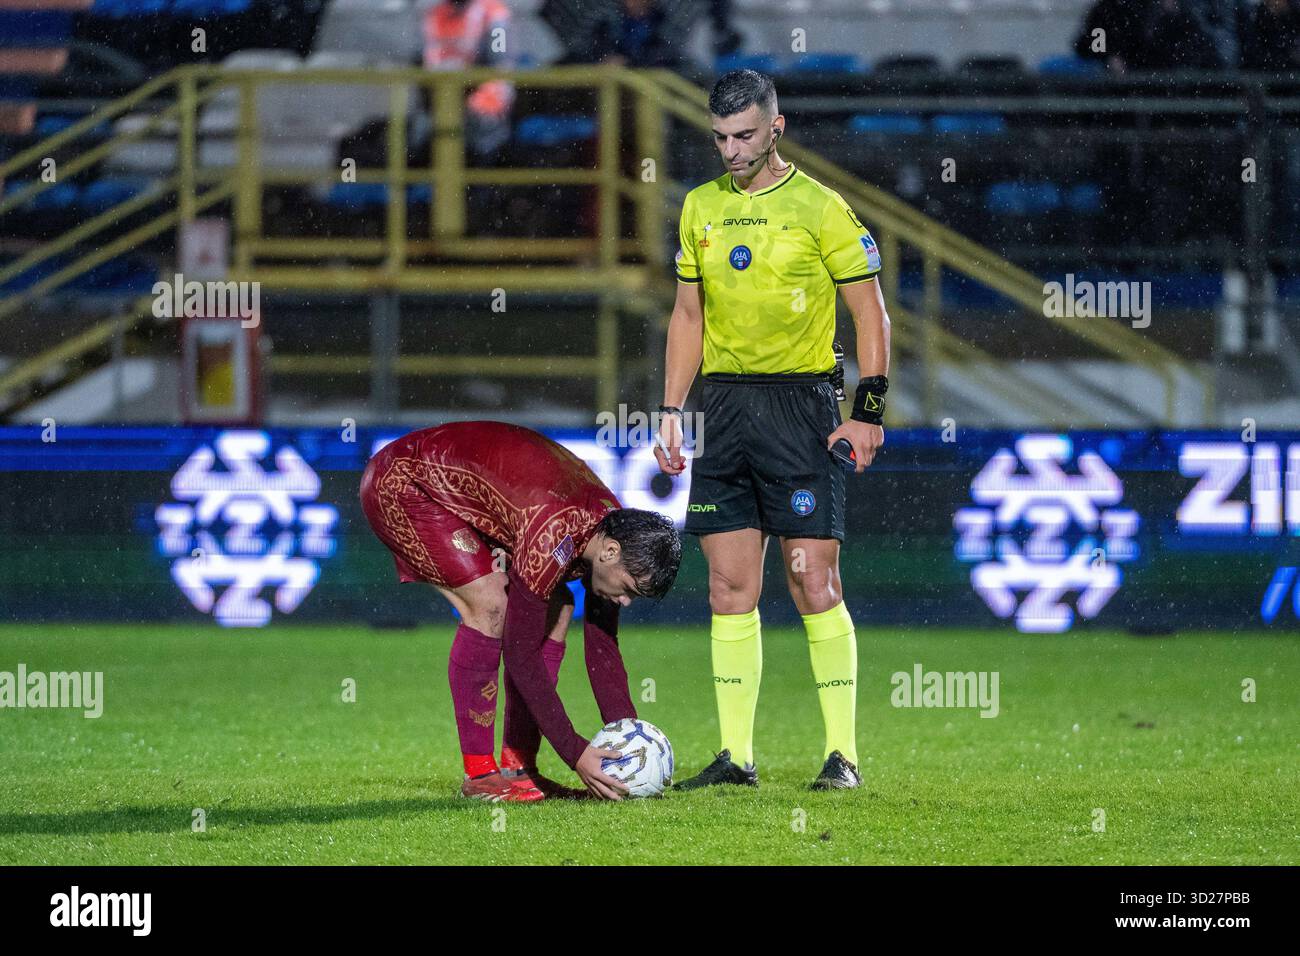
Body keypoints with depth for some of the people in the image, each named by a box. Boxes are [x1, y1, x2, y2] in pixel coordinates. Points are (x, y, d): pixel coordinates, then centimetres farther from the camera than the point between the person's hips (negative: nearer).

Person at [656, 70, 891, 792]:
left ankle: (842, 753, -2)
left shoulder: (818, 208, -4)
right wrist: (670, 412, 11)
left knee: (813, 582, -7)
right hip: (725, 407, 5)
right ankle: (736, 755, 5)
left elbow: (869, 310, -2)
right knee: (730, 588, 2)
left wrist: (869, 409, -9)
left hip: (800, 403, -5)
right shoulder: (701, 208, 11)